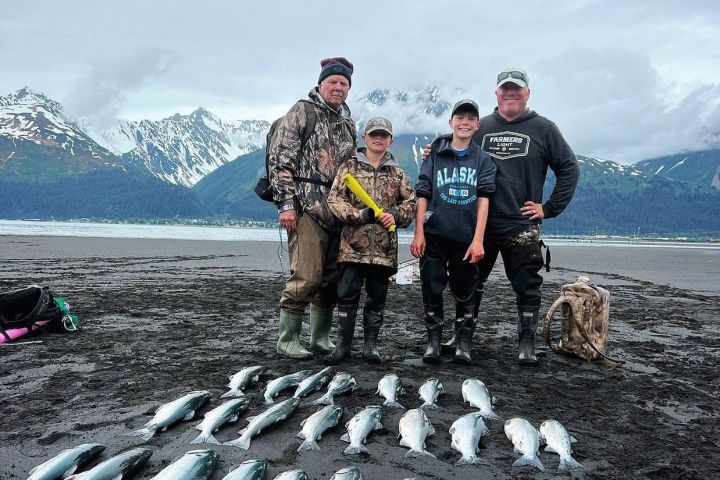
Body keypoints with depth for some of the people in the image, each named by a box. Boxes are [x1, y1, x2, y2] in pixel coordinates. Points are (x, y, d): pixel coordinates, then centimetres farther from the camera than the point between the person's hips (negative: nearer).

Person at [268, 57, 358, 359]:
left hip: (339, 210, 7)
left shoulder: (348, 122, 20)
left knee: (332, 276, 8)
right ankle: (288, 339, 5)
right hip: (307, 208, -7)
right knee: (307, 275, -10)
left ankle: (320, 337, 21)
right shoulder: (301, 112, 0)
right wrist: (285, 203, -14)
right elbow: (280, 159, -7)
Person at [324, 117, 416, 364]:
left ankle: (370, 344, 19)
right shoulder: (349, 167, 6)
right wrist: (361, 215, -14)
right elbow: (334, 199, -3)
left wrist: (396, 214, -8)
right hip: (353, 244, -2)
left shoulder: (397, 173, 12)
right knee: (347, 294, -2)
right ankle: (343, 344, 10)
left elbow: (411, 202, 12)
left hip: (384, 248, 2)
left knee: (377, 296, 7)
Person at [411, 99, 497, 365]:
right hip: (434, 235, 0)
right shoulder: (435, 154, 7)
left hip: (466, 239, 0)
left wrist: (478, 240, -9)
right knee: (432, 289, 3)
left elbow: (483, 200, -1)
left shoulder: (483, 159, 7)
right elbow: (422, 194, 3)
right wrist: (418, 233, -5)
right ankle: (433, 341, 15)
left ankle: (464, 343, 17)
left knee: (465, 293, 5)